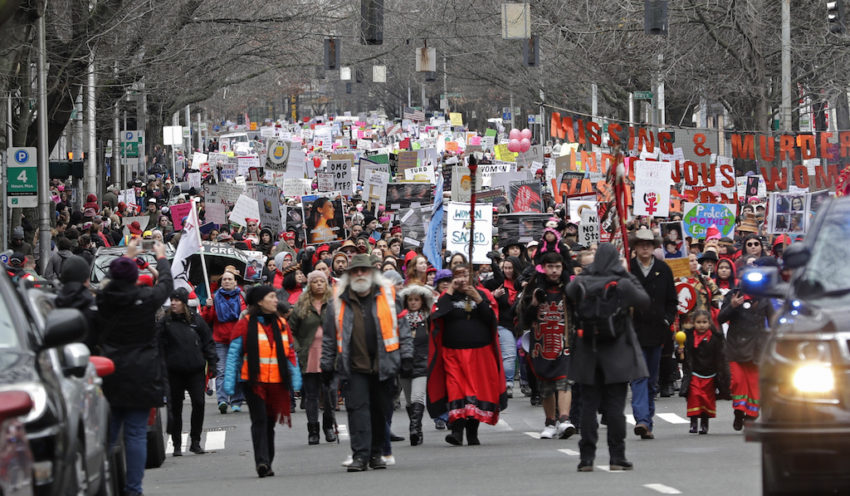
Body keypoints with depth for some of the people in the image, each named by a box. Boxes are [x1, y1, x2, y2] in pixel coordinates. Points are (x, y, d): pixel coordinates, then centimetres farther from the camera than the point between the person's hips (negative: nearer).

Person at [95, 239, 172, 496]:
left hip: (109, 376, 3)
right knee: (136, 432, -1)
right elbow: (166, 283, 9)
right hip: (140, 376, -3)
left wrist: (128, 255, 35)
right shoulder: (146, 299, -10)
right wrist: (161, 257, 28)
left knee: (107, 431, 10)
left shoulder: (104, 299, -3)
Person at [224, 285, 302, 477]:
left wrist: (296, 379, 10)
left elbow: (291, 353, 16)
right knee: (259, 420, -13)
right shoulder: (245, 324, -2)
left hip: (276, 382, 4)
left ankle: (266, 465, 16)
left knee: (270, 422, 9)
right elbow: (233, 354, -2)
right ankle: (262, 461, -20)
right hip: (254, 381, -4)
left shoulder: (281, 324, 12)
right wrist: (229, 382, -6)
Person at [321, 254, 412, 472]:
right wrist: (327, 366, 9)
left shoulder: (388, 296, 7)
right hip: (354, 367, -1)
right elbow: (329, 337, 11)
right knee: (357, 408, -9)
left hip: (383, 364, 1)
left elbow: (402, 328, 10)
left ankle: (376, 453, 18)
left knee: (380, 410, 7)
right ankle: (360, 455, -10)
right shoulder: (339, 302, 7)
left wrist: (406, 355, 3)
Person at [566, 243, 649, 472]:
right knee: (615, 405, 2)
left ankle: (587, 457, 4)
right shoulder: (623, 284, -9)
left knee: (588, 405, 6)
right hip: (618, 353, -1)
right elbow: (644, 301, 2)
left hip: (588, 351, 1)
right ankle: (617, 457, 2)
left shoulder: (581, 282, -6)